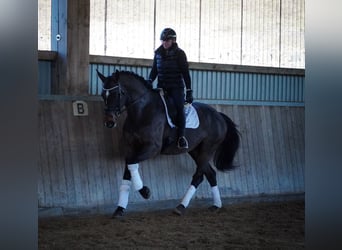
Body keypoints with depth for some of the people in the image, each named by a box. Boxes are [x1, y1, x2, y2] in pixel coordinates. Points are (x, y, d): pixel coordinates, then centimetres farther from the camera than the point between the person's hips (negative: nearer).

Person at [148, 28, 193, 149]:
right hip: (162, 87, 5)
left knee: (179, 107, -21)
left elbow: (185, 73, -3)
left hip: (176, 87, -4)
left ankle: (181, 136, -23)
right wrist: (149, 82, -4)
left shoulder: (179, 53, -3)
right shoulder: (158, 53, 9)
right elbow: (154, 70, 15)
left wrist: (189, 92, -8)